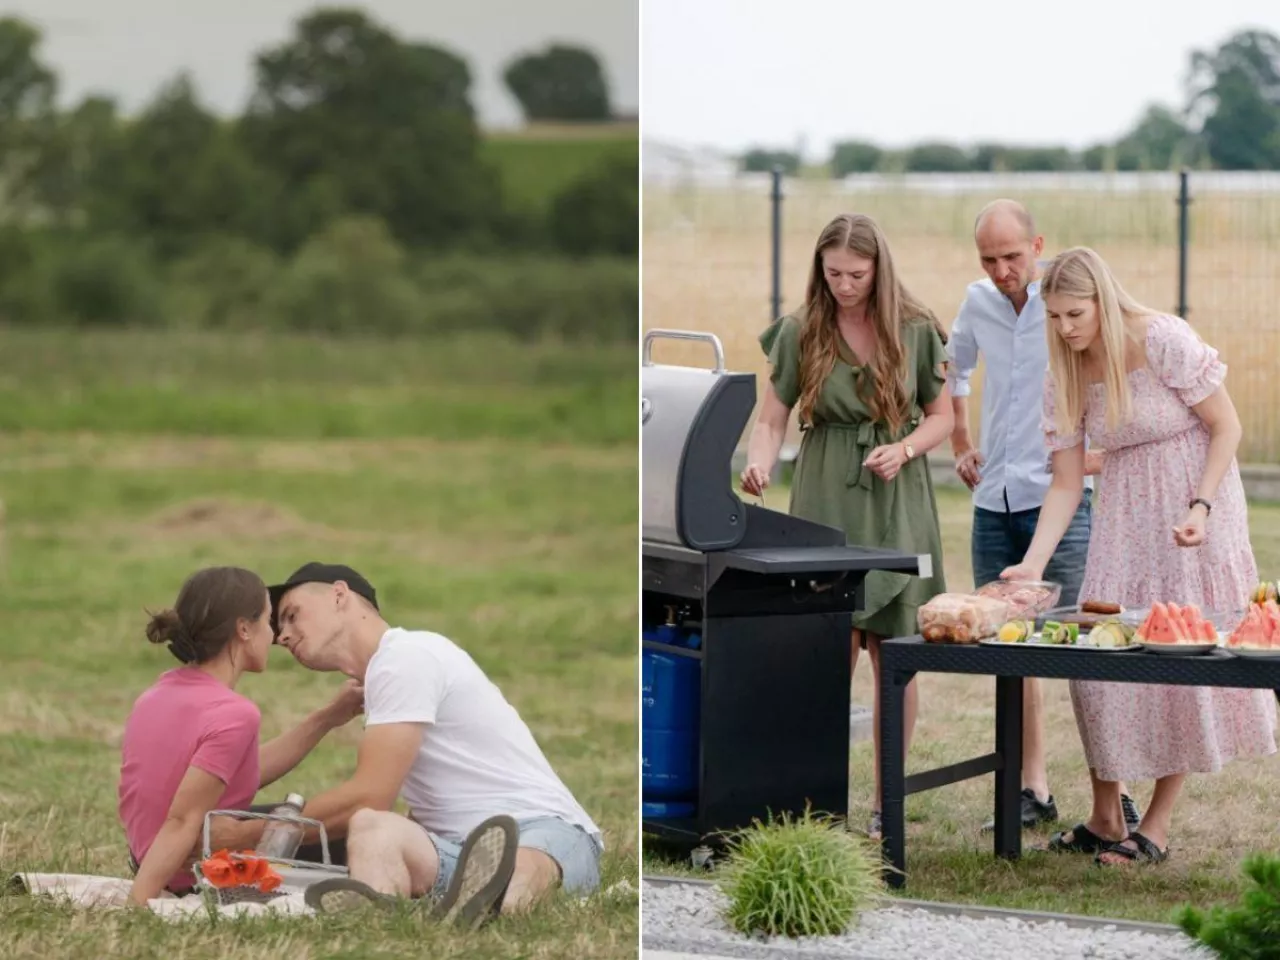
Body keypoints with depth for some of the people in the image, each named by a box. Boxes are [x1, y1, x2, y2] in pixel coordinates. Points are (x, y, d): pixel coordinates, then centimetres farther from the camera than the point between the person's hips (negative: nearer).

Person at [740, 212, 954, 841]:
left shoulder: (915, 331, 1)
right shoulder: (799, 332, 0)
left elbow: (940, 417, 9)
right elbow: (772, 419, 1)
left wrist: (903, 450, -10)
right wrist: (759, 464, -19)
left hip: (896, 505, 1)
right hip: (825, 502, -1)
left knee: (895, 658, 1)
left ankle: (888, 801, 8)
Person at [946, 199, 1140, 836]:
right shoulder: (979, 303, 8)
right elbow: (952, 368, 28)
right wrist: (960, 445, 21)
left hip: (1059, 498, -6)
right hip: (993, 499, 6)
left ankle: (1114, 797, -3)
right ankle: (1032, 790, 17)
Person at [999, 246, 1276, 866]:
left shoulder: (1165, 342, -19)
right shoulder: (1064, 377, -3)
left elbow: (1226, 426, -12)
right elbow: (1065, 483, -1)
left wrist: (1201, 507, -23)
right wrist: (1033, 562, -12)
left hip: (1196, 498, -5)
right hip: (1124, 512, 5)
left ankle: (1157, 827, 4)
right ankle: (1104, 819, 9)